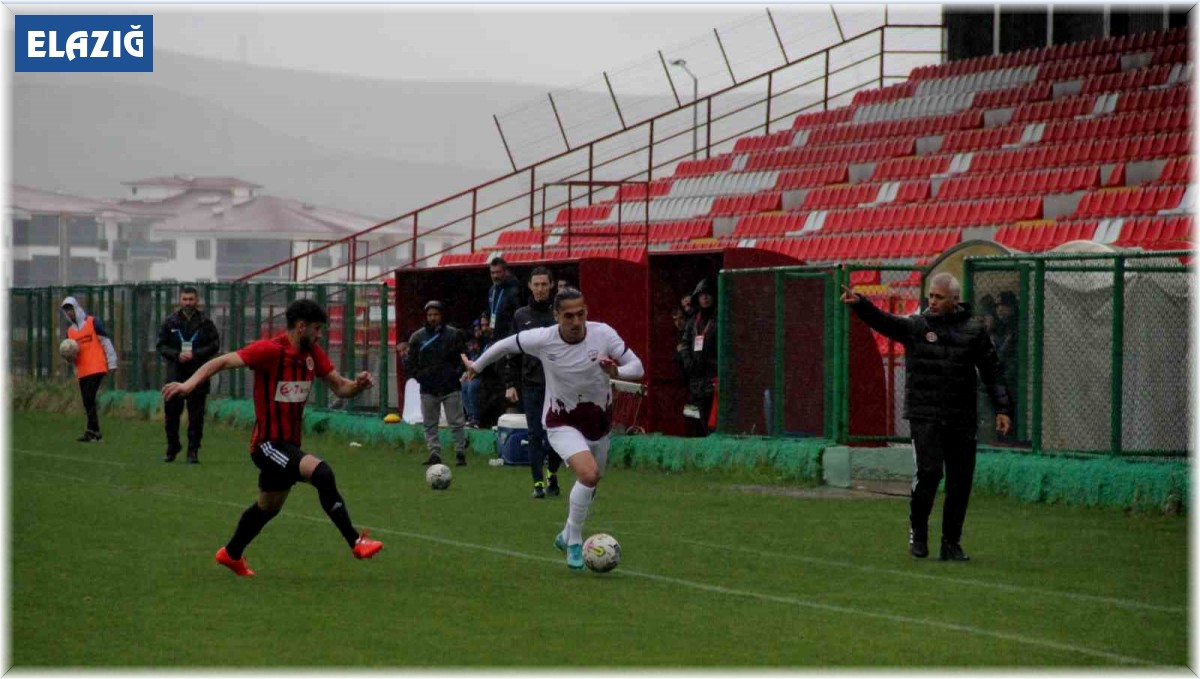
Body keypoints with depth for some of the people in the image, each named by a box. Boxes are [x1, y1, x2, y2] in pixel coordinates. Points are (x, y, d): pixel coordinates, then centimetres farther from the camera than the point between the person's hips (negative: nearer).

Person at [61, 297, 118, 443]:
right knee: (87, 403, 5)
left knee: (89, 398, -16)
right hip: (82, 372, 7)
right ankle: (96, 433, 11)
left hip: (96, 368, -7)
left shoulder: (93, 322, -2)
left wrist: (111, 363, -4)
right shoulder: (70, 330, 16)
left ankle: (91, 431, -18)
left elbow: (106, 342, -1)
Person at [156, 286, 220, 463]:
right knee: (171, 413, 5)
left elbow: (214, 345, 0)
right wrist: (177, 355, -10)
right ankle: (172, 448, 21)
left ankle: (193, 452, 3)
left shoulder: (206, 323, 3)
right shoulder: (170, 322, 7)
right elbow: (161, 346, 7)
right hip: (175, 374, 2)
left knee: (196, 415, -1)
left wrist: (195, 354, -13)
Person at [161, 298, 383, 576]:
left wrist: (359, 384, -16)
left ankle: (232, 554, 46)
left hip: (289, 444, 9)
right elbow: (223, 362, -22)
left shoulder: (313, 354, 4)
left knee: (268, 507, 25)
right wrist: (190, 384, -36)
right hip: (268, 444, -9)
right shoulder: (270, 350, -18)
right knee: (321, 473, -28)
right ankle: (355, 542, -25)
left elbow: (340, 387, 7)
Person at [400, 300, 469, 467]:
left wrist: (458, 373, -3)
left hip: (451, 387, -2)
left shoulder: (454, 334, 1)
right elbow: (409, 362, 10)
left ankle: (460, 452, 6)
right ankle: (434, 453, 8)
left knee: (456, 423, -1)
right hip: (428, 389, 2)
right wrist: (419, 376, -1)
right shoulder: (417, 337, 5)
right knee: (429, 424, 3)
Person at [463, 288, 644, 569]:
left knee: (591, 484, 19)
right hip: (562, 422, -4)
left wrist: (617, 372, -35)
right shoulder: (542, 339, -19)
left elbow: (637, 367, -12)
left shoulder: (604, 334, -17)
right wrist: (476, 366, 14)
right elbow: (506, 345, 0)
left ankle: (567, 536, 47)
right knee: (588, 474, -27)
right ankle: (574, 543, -11)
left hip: (599, 421, 4)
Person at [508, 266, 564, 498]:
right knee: (535, 435, -1)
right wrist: (511, 383, 5)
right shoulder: (521, 316, 9)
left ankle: (552, 473, 22)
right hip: (531, 385, 2)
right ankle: (538, 482, 4)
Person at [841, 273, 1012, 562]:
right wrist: (859, 304, -31)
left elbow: (991, 371, 8)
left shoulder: (974, 330, 6)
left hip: (961, 419, 2)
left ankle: (951, 544, 15)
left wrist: (1001, 409, 1)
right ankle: (918, 531, 5)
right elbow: (883, 321, -13)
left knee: (960, 481, 3)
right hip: (924, 416, -2)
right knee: (928, 472, -16)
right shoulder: (915, 326, 3)